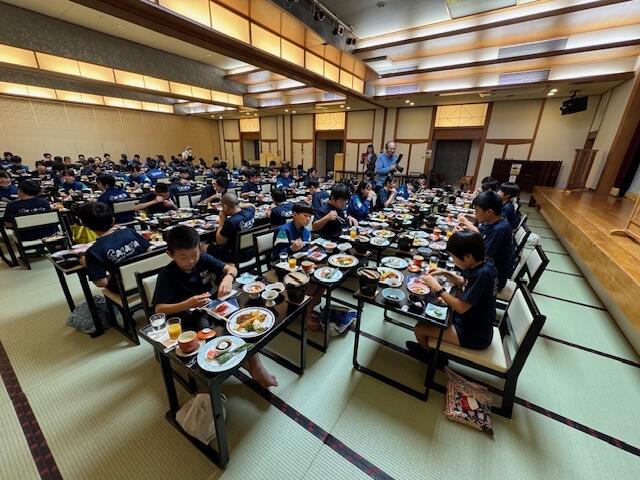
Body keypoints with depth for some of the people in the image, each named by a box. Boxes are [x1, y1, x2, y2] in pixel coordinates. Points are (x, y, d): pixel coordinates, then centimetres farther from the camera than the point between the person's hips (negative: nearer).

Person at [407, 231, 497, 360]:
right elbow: (463, 282, 13)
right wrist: (445, 273, -3)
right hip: (473, 322, 9)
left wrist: (437, 288, -23)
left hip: (475, 335, -9)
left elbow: (461, 307, -30)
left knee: (420, 328, -6)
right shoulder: (479, 266, -7)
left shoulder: (482, 274, -32)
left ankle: (428, 354, 27)